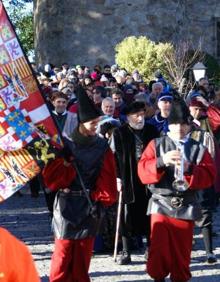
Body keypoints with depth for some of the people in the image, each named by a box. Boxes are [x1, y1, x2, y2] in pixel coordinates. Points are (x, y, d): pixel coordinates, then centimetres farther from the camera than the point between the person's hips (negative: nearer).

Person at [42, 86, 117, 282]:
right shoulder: (65, 146, -7)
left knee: (83, 257, 9)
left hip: (90, 207, 1)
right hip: (67, 206, -1)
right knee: (63, 255, 2)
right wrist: (66, 164, -13)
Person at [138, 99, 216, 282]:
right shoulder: (156, 145, 4)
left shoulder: (199, 149, 5)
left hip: (186, 207, 1)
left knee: (182, 251, 8)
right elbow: (143, 171, -6)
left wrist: (190, 169, -22)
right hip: (161, 204, -1)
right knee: (159, 249, -3)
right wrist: (162, 161, -23)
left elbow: (209, 177, -4)